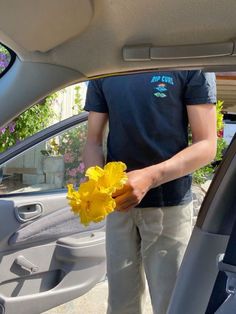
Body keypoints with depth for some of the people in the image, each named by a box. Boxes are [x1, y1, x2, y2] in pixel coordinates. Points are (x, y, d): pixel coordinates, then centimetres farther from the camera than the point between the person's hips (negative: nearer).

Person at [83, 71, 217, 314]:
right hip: (118, 200, 3)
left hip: (168, 204, -3)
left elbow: (207, 145, -10)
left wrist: (150, 177, -26)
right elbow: (93, 141, 7)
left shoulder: (192, 68, -6)